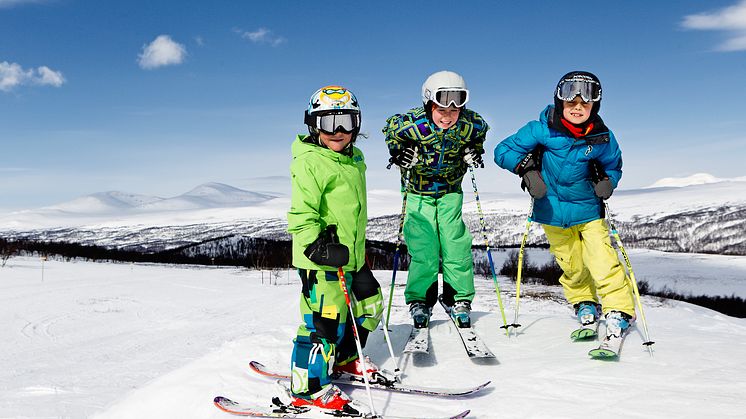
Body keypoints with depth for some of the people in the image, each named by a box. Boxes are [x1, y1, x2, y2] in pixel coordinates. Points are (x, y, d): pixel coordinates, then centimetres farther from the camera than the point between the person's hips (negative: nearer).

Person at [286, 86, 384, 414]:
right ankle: (309, 389, 7)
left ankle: (344, 360, 40)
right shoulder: (309, 162, -14)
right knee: (324, 319, -6)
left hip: (352, 254, 9)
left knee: (369, 306, 21)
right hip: (322, 258, -9)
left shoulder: (354, 158, 14)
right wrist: (316, 246, -30)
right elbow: (301, 213, -20)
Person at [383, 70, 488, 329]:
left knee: (455, 243, -3)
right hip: (418, 191, -2)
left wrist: (474, 152, -7)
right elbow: (390, 129, -3)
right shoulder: (412, 123, -26)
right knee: (422, 246, -7)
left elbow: (481, 132, 8)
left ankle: (459, 300, 10)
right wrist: (398, 152, -17)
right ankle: (420, 301, 8)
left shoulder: (470, 124, -18)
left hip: (450, 191, 2)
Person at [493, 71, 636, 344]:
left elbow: (613, 165, 11)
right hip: (552, 212, 0)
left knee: (602, 263, -10)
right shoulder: (542, 130, -16)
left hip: (589, 210, 0)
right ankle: (585, 306, 37)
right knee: (572, 266, 14)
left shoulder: (602, 138, -10)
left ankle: (620, 311, 6)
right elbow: (502, 151, -12)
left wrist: (607, 181, -11)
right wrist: (525, 166, -28)